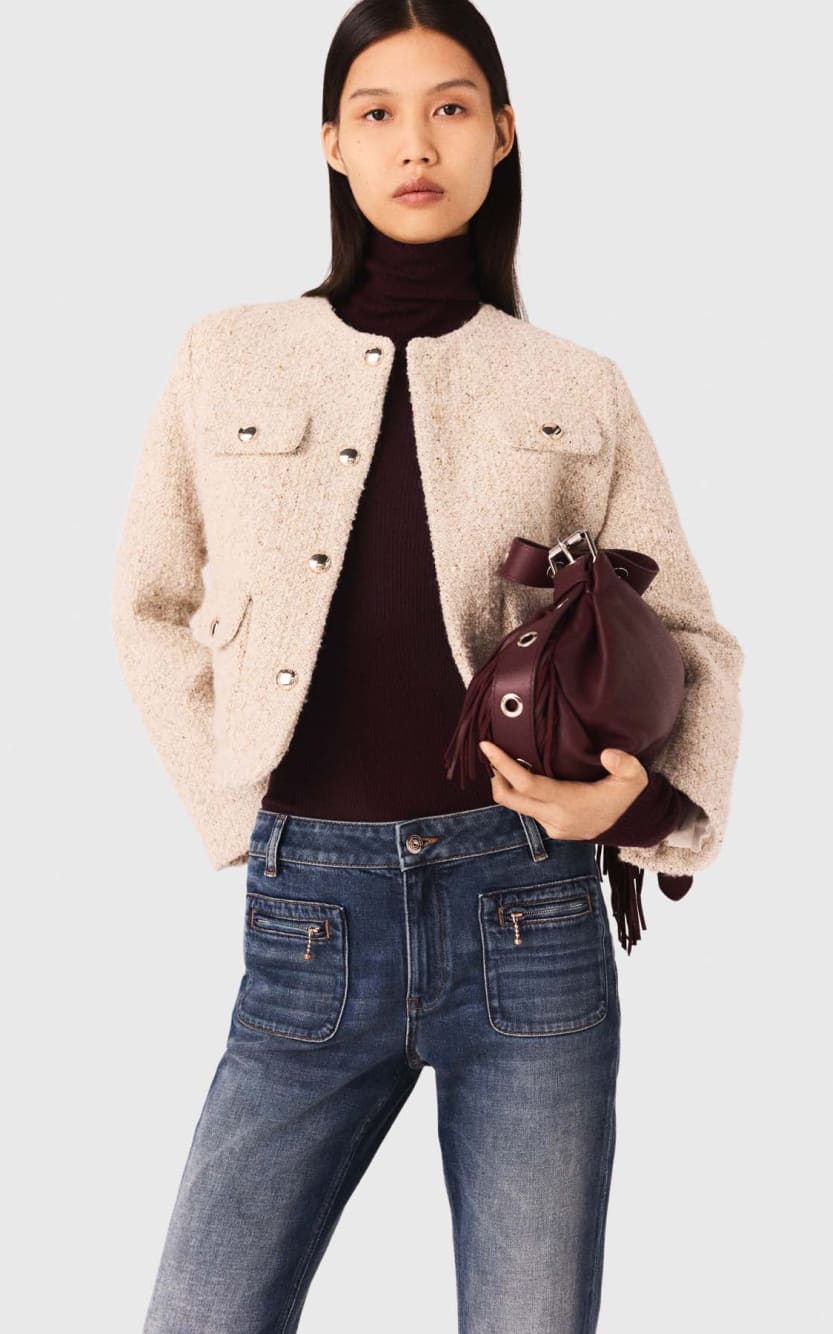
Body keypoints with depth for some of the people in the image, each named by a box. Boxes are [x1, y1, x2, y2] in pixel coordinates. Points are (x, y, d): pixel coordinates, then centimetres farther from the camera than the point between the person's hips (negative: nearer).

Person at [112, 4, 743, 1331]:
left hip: (526, 912, 0)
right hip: (308, 916, 0)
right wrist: (230, 801, 6)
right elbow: (155, 607, 16)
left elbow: (691, 636, 9)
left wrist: (646, 797, -9)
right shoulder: (228, 359, 5)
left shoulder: (581, 391, 5)